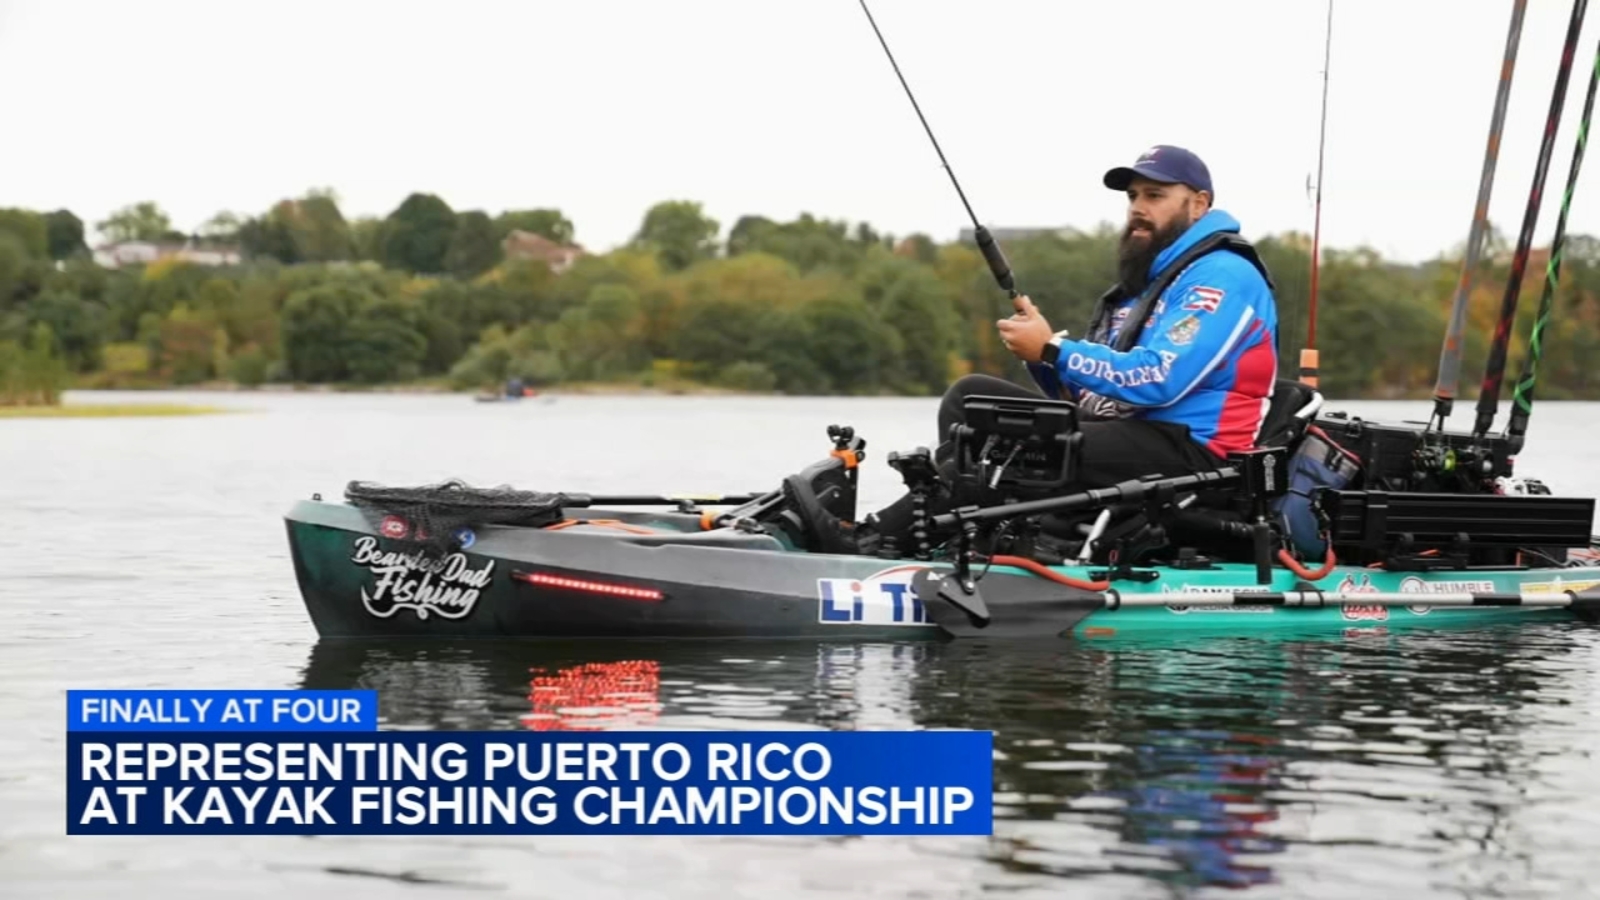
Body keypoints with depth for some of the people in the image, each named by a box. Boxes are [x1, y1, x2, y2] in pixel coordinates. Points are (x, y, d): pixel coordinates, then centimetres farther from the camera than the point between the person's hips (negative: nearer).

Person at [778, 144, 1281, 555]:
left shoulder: (1224, 277, -7)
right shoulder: (1145, 283, 26)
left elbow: (1158, 381, -21)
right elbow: (1087, 392, 20)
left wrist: (1053, 349, -16)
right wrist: (1042, 360, -2)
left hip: (1184, 451, -10)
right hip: (1120, 435, 10)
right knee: (972, 396, 1)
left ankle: (871, 542, -28)